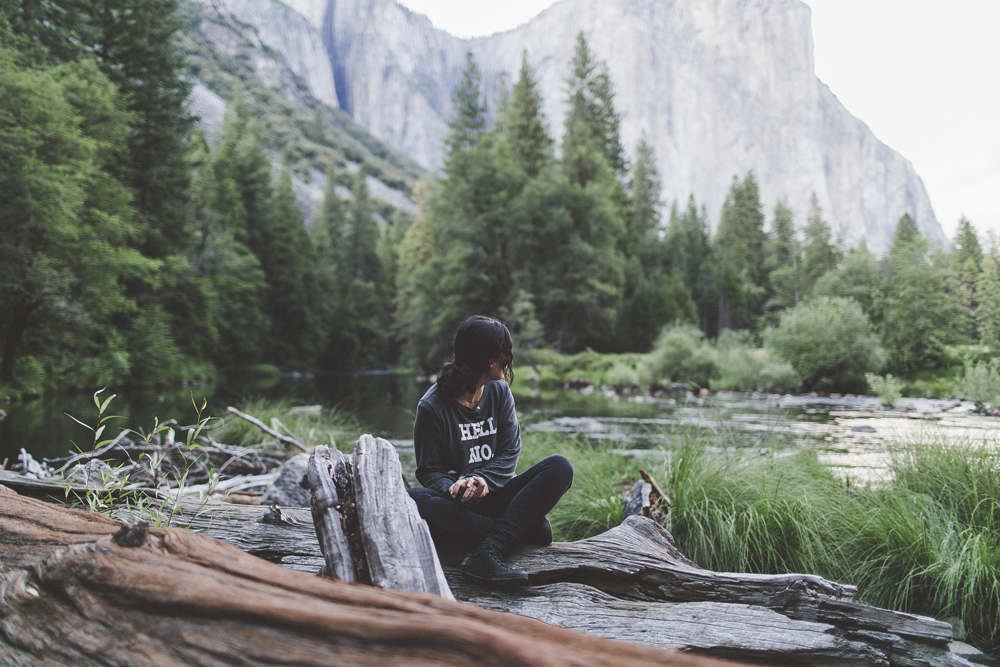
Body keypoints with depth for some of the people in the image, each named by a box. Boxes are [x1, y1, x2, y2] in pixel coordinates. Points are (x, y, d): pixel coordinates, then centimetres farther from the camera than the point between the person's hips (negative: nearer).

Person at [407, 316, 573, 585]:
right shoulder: (432, 406, -7)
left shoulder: (499, 391, 6)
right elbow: (429, 471, -5)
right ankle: (528, 530, -32)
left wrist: (483, 480, -20)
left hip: (495, 494, 4)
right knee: (411, 502, -36)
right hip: (458, 504, -3)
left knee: (560, 467, -21)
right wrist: (453, 488, -28)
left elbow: (510, 452, 1)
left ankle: (488, 553, -37)